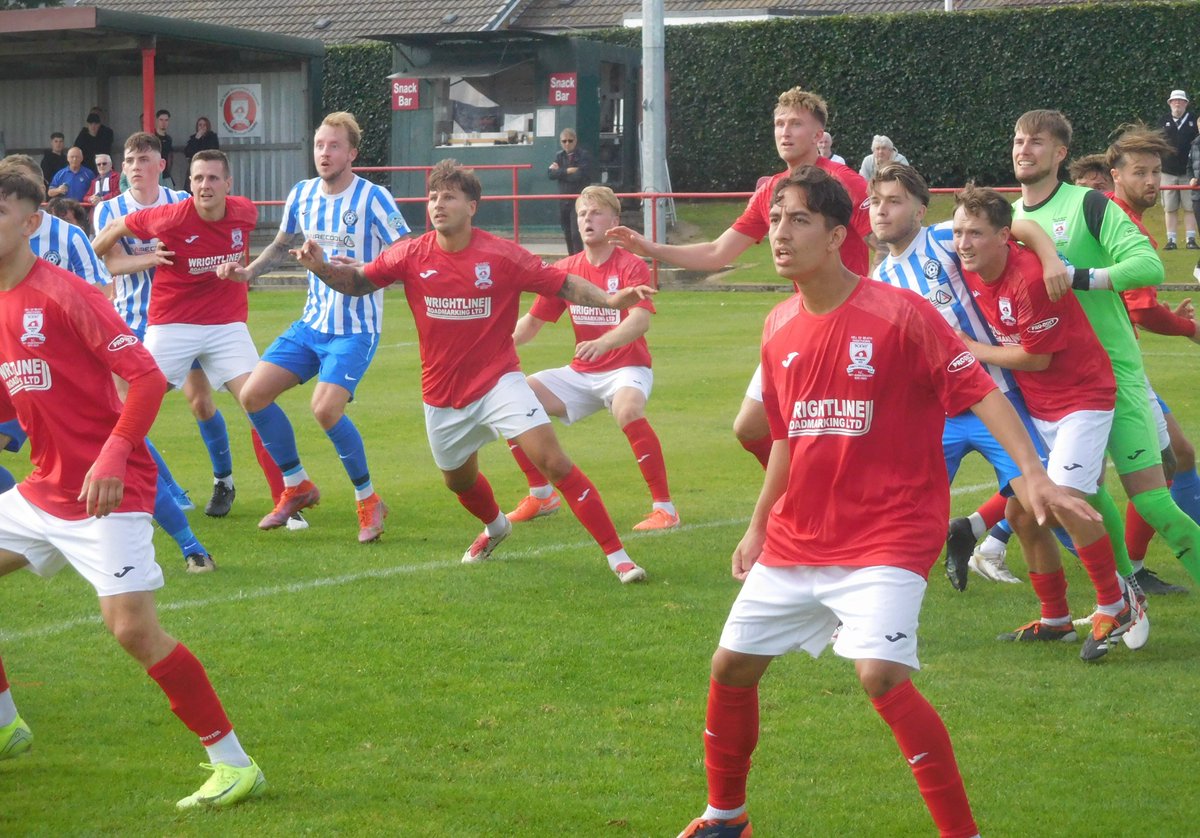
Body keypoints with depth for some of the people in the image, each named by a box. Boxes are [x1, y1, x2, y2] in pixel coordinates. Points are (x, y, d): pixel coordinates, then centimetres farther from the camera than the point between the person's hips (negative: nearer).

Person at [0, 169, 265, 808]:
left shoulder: (65, 295, -15)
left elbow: (147, 377, -18)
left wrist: (112, 458, -26)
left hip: (108, 491, -9)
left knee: (131, 627, -17)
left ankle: (233, 764, -9)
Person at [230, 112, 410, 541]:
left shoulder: (372, 198, -14)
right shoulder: (302, 194, 4)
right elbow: (283, 244, 22)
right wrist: (249, 271, 5)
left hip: (355, 330, -7)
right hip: (311, 323, 7)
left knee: (325, 407, -25)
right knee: (253, 395, -1)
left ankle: (368, 500, -4)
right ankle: (297, 488, 17)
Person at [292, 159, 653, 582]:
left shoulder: (502, 256, -12)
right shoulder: (412, 255, -5)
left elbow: (564, 284, -10)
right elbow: (358, 282, 5)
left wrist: (609, 300, -26)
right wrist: (320, 266, -15)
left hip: (498, 381, -4)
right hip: (443, 393, 4)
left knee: (553, 461, -19)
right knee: (458, 479, 23)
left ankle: (616, 554, -14)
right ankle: (495, 526, 59)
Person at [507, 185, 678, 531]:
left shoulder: (631, 266, -11)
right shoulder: (566, 269, 5)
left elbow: (640, 320, -27)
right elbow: (532, 322, 10)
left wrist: (602, 343, -45)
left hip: (626, 369, -6)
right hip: (580, 373, 6)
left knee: (628, 410, -39)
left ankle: (664, 508, -29)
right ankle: (541, 496, 11)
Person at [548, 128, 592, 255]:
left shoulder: (584, 155, -6)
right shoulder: (559, 156, 11)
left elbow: (580, 176, -19)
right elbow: (550, 174, -2)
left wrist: (559, 172, -10)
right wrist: (567, 171, -15)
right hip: (564, 200, 6)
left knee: (576, 234, -15)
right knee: (568, 235, 13)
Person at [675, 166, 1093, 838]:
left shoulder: (899, 314, -14)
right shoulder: (780, 328, 6)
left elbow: (979, 389, -18)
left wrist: (1032, 472, -30)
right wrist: (758, 528, 22)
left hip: (886, 536, -7)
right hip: (796, 539, 7)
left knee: (881, 673, -24)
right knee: (732, 664, 10)